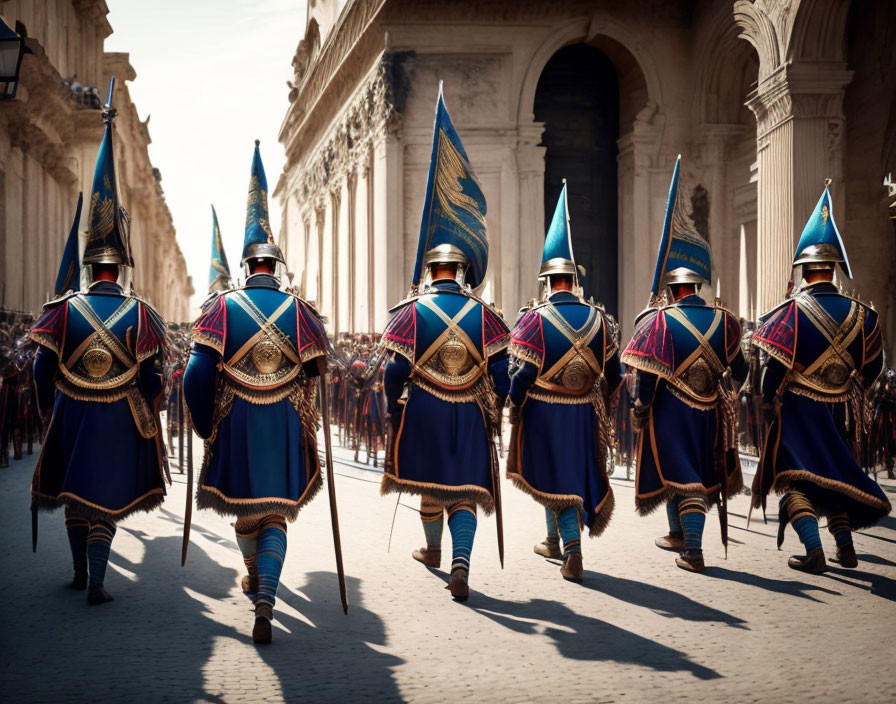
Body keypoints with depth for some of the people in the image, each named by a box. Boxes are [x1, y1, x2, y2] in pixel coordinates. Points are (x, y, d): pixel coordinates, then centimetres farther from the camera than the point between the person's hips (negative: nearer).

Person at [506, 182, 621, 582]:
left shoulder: (534, 320, -11)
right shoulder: (597, 318, 1)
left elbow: (521, 373, -13)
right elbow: (613, 373, 7)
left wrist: (514, 408, 2)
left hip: (543, 412, -3)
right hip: (584, 414, 3)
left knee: (557, 478, 7)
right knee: (578, 475, 16)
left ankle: (573, 551, 4)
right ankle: (555, 540, 28)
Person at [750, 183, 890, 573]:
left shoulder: (793, 311, -14)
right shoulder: (860, 314, 0)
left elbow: (774, 364, -14)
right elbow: (871, 365, 9)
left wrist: (769, 398, 0)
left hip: (798, 409, -4)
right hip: (840, 411, 5)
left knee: (796, 479, 1)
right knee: (835, 476, 20)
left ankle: (814, 551, -11)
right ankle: (845, 545, 18)